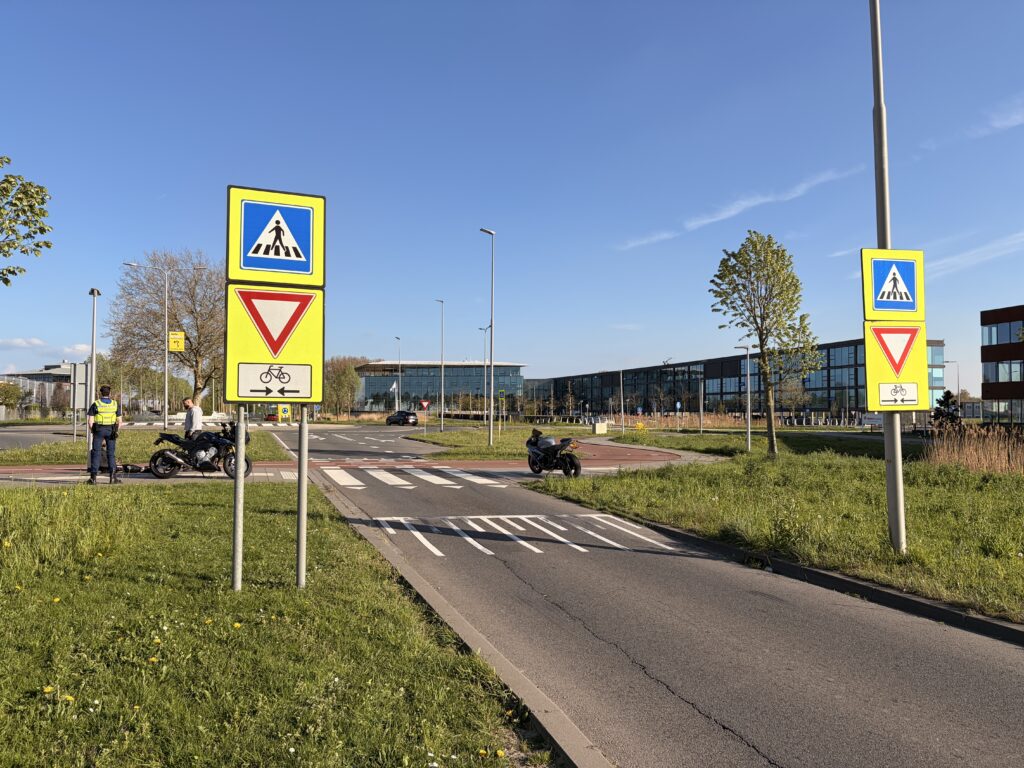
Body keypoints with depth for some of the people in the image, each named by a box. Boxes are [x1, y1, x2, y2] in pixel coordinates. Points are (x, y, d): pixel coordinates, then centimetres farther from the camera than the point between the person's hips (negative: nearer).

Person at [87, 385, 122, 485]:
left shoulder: (95, 404, -3)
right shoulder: (115, 404, 3)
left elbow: (90, 421, -6)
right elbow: (119, 421, 2)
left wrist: (92, 432, 7)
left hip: (98, 430, -1)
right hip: (111, 430, 1)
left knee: (96, 454, 4)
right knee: (111, 454, 7)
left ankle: (93, 477, 3)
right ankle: (113, 475, -7)